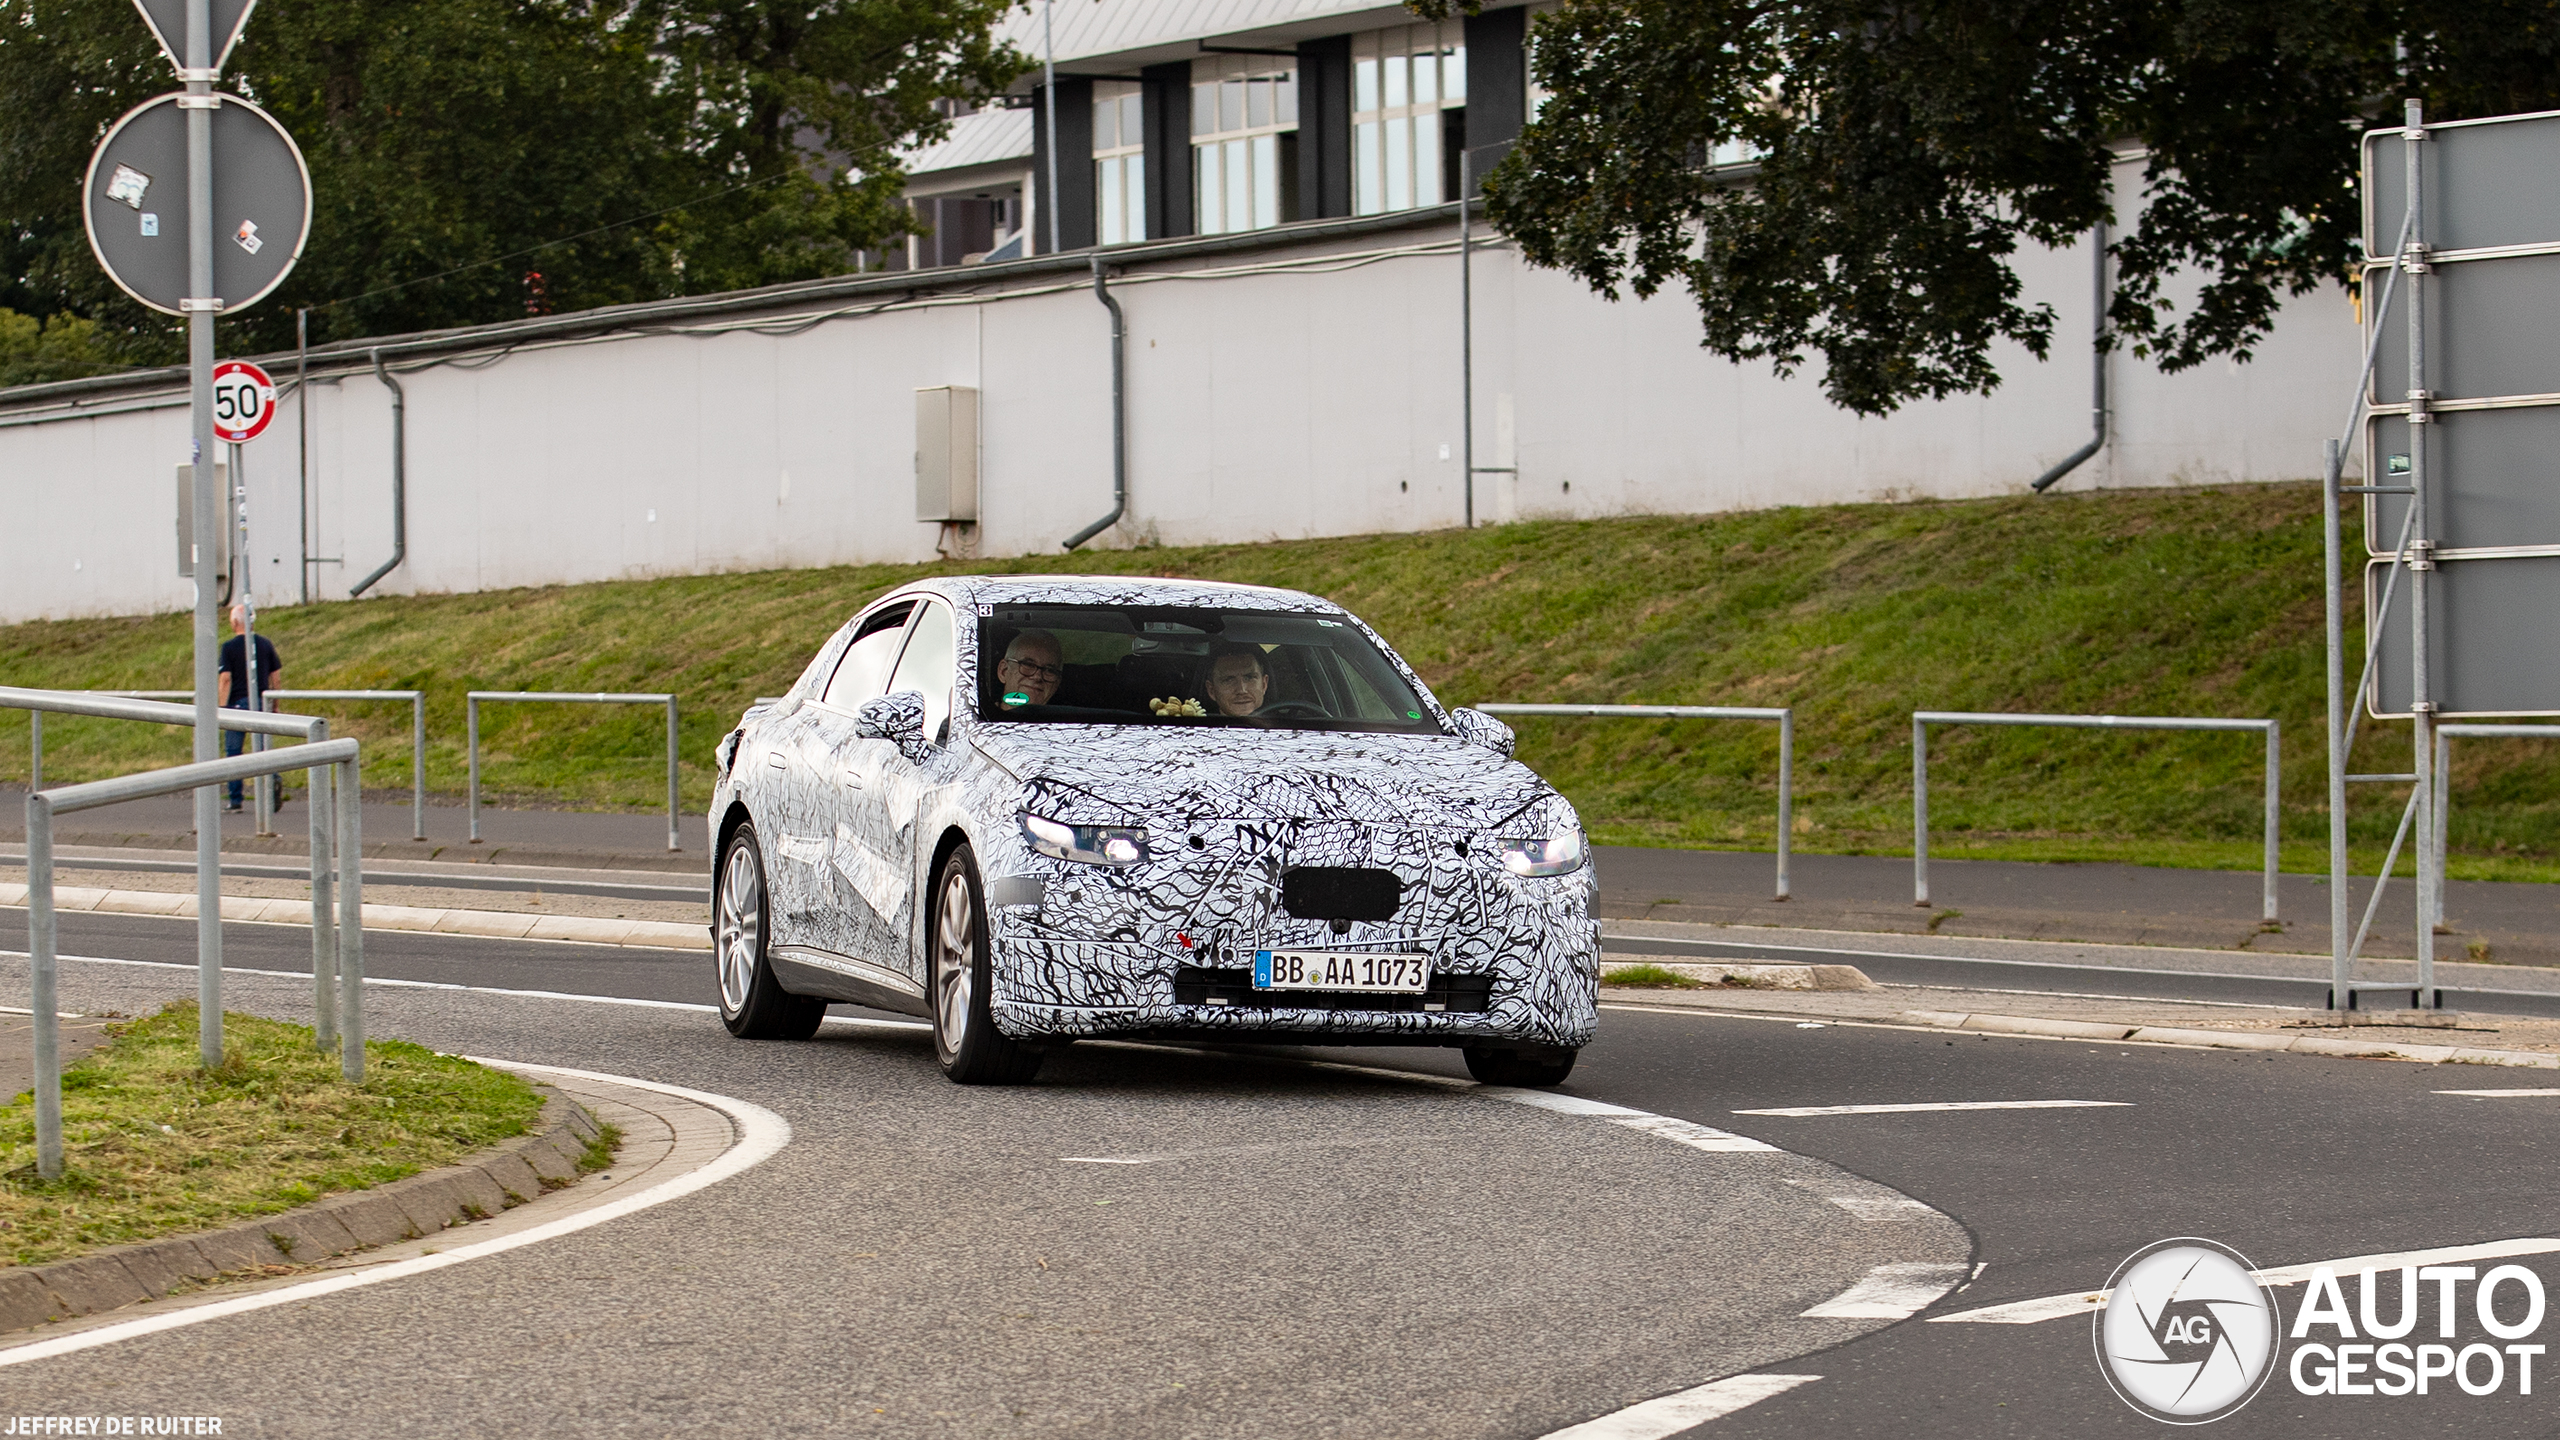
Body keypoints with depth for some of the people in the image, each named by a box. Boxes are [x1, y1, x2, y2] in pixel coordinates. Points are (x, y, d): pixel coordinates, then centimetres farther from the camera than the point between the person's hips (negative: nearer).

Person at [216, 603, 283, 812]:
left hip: (237, 703, -3)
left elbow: (225, 679, -11)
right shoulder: (266, 644, 5)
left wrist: (221, 707, -9)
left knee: (233, 752, 6)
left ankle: (235, 800, 6)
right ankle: (274, 779, -19)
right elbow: (276, 675, 8)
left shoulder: (229, 647, -6)